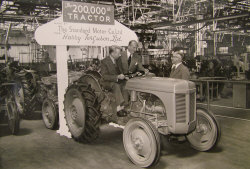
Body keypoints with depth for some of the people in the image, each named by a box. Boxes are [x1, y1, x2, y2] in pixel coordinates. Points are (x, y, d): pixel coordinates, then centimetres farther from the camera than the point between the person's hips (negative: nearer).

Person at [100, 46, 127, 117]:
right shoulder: (104, 61, -11)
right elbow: (104, 76, -18)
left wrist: (123, 75, -6)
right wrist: (117, 77, -28)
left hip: (117, 81, 6)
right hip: (107, 82, -6)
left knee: (125, 84, -23)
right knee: (116, 86, -34)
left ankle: (122, 107, -22)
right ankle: (119, 109, -35)